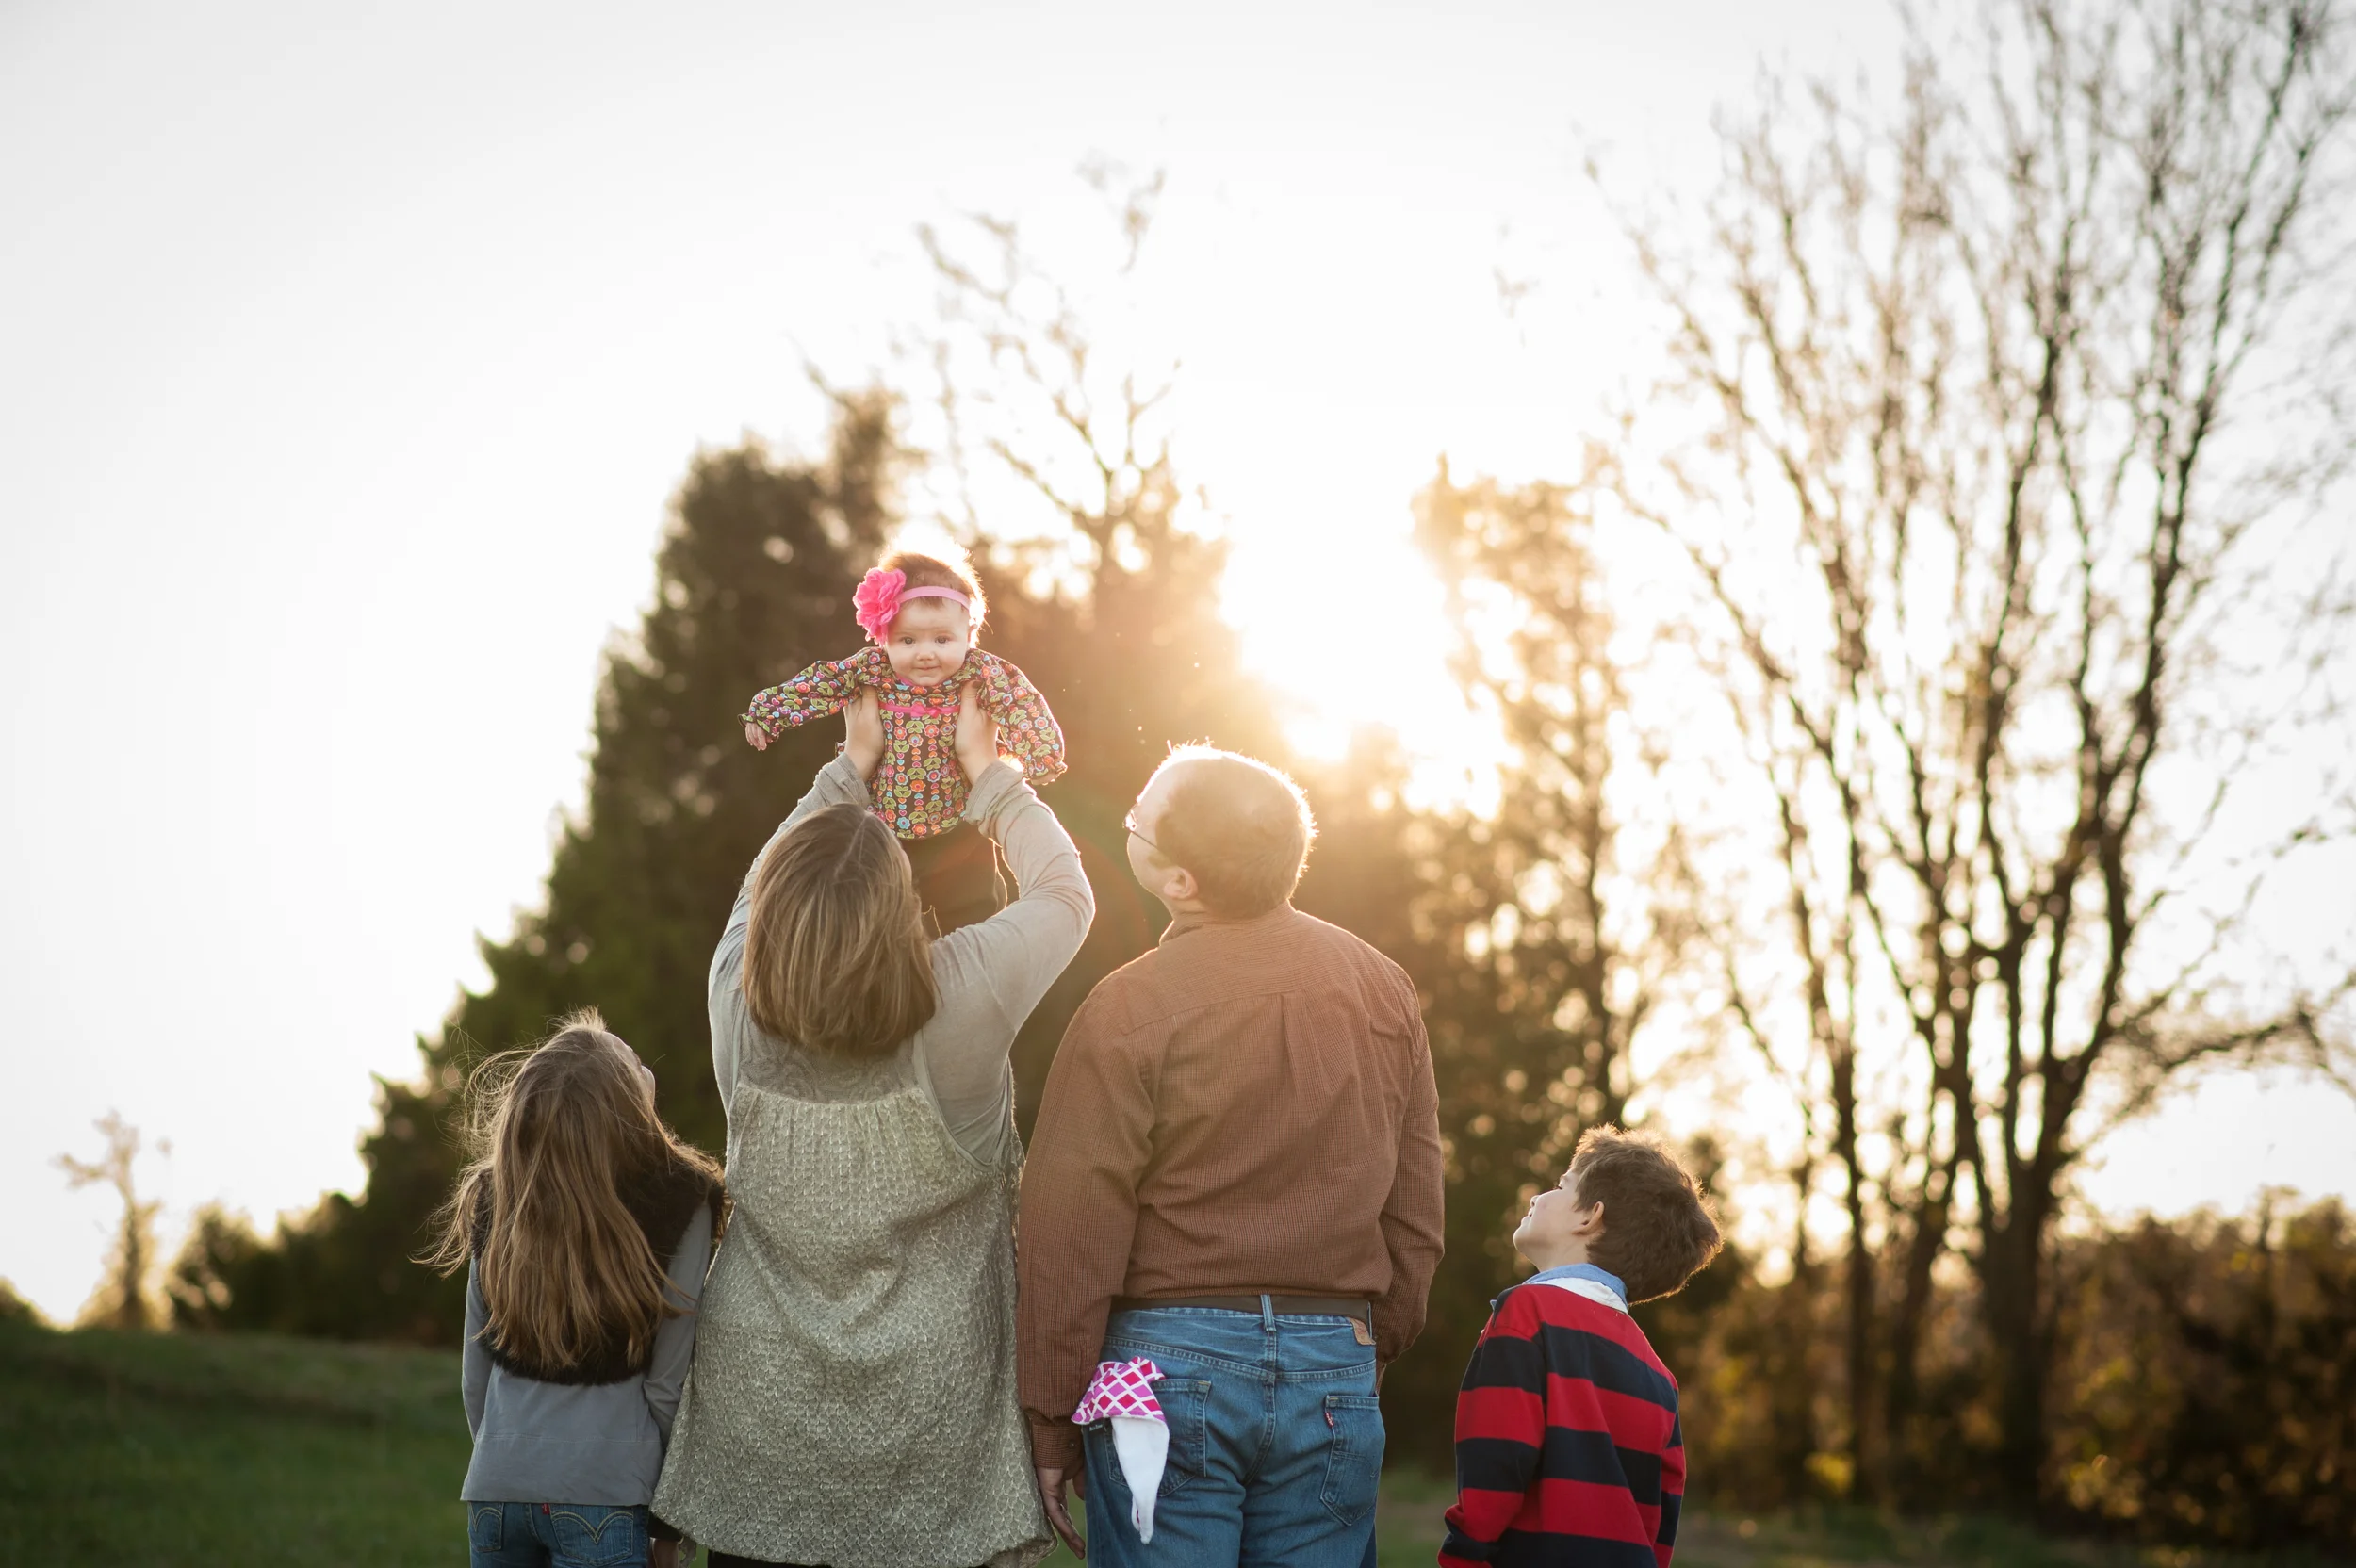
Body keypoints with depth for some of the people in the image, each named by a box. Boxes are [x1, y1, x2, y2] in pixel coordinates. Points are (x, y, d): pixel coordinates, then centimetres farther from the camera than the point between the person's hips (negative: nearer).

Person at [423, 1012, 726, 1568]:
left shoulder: (495, 1201, 1)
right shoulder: (680, 1204, -12)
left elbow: (474, 1374, 7)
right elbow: (666, 1385, -9)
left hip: (495, 1487, 4)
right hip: (603, 1499, -4)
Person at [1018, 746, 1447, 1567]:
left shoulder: (1129, 1010, -10)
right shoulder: (1386, 990, 5)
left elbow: (1069, 1236, -9)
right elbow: (1416, 1214, 10)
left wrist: (1050, 1423, -2)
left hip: (1169, 1355, -4)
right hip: (1335, 1362, 4)